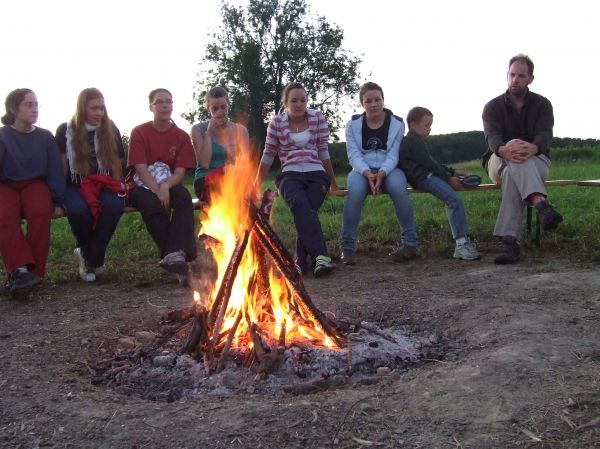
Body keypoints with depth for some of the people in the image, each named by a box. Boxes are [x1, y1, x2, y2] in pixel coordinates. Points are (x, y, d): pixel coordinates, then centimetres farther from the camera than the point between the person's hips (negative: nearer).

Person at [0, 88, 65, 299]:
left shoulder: (45, 137, 5)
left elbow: (55, 171, 6)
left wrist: (58, 202, -2)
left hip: (35, 184, 1)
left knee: (40, 213, -33)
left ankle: (22, 274, -32)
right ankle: (21, 270, -45)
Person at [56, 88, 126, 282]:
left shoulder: (110, 130, 7)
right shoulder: (65, 130, 3)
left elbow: (115, 164, 11)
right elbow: (61, 167, 5)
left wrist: (119, 189, -1)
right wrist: (59, 196, -1)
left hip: (104, 185, 1)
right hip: (75, 186, -1)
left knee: (115, 205, -34)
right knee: (77, 209, -36)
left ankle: (89, 259, -19)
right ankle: (94, 259, -9)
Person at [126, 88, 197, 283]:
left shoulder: (181, 136, 4)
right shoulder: (139, 132, -2)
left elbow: (180, 172, -4)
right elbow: (141, 169, -11)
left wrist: (165, 188, -25)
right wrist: (158, 192, -24)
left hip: (168, 186, 2)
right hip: (142, 187, -2)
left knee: (184, 197, -33)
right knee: (153, 205, -36)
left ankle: (176, 254, -47)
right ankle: (180, 264, -39)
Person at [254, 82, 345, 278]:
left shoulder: (318, 118, 9)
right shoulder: (277, 122, 9)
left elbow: (323, 152, 13)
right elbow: (268, 156, 15)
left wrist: (333, 186, 16)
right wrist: (256, 187, 17)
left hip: (317, 175, 1)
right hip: (290, 175, -1)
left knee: (306, 211, -30)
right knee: (301, 206, -34)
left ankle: (301, 262, -32)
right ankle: (320, 256, -47)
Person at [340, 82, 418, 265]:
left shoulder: (397, 123, 2)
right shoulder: (353, 125, 4)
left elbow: (393, 155, -5)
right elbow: (354, 155, -5)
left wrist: (381, 173, -26)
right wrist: (368, 174, -24)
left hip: (389, 169, 0)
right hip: (362, 170, 0)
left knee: (398, 187, -36)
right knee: (355, 191, -36)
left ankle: (410, 244, -25)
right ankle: (347, 248, -27)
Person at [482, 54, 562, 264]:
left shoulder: (542, 104, 5)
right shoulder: (493, 107, 3)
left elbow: (545, 135, -15)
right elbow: (492, 136, -18)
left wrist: (533, 148, -44)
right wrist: (503, 150, -46)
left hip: (537, 162, 1)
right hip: (499, 162, 0)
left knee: (512, 173, -39)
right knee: (514, 150, -38)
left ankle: (510, 241, -56)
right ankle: (542, 205, -62)